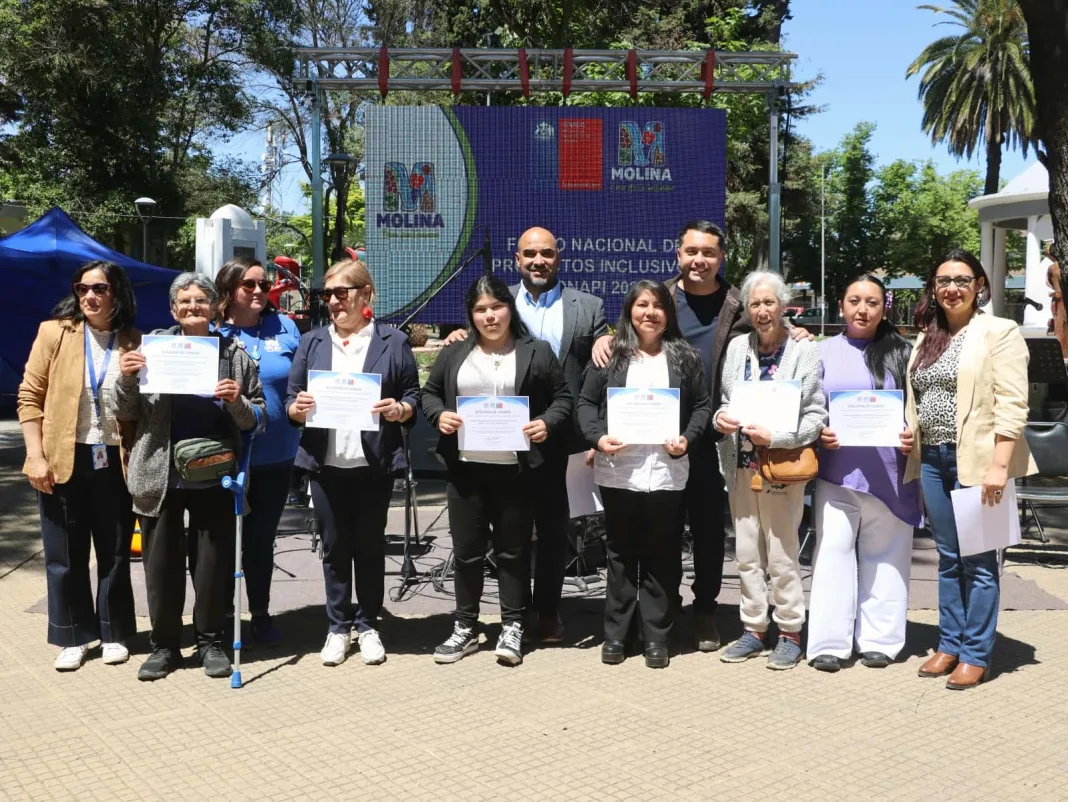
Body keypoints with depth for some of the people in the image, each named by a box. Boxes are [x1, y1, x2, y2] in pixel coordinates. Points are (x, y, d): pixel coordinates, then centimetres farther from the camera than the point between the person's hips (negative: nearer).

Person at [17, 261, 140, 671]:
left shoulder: (134, 342, 3)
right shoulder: (54, 332, -2)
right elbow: (30, 397, -3)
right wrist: (35, 455, -9)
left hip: (113, 461, 1)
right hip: (63, 460, -1)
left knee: (115, 552, 10)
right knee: (65, 555, 7)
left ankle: (113, 633, 24)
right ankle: (73, 637, 21)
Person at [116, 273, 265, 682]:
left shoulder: (235, 354, 3)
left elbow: (255, 419, 4)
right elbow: (128, 414, 5)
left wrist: (236, 401, -15)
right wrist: (127, 379, -13)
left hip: (215, 478, 0)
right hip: (161, 476, 1)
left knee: (214, 561, 7)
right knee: (161, 562, 8)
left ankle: (210, 641, 23)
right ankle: (164, 644, 23)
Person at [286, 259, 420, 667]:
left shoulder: (393, 341, 3)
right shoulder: (311, 342, 10)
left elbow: (413, 397, 3)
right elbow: (291, 400, 9)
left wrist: (399, 410, -18)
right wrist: (297, 409, -13)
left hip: (374, 463, -2)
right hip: (325, 463, 2)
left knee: (370, 545, 8)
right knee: (334, 547, 8)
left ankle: (368, 625, 21)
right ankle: (338, 627, 19)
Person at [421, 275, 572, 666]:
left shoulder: (537, 353, 2)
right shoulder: (453, 354, 8)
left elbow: (563, 398, 3)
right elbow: (428, 393, 14)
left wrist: (548, 423, -14)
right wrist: (439, 415, -6)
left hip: (516, 469, -2)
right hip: (466, 467, 2)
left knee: (513, 550, 7)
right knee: (466, 550, 10)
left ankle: (512, 627, 19)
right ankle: (465, 627, 22)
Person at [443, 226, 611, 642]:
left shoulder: (588, 307, 4)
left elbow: (605, 367, 2)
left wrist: (605, 344, -19)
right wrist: (459, 339, -12)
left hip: (557, 436, -1)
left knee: (553, 524, 10)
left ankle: (548, 609, 24)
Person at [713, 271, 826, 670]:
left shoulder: (805, 351, -5)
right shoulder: (737, 348, 9)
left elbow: (817, 416, -7)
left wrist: (775, 437, -18)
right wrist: (720, 418, -4)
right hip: (742, 467, 5)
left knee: (781, 556, 1)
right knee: (747, 555, 12)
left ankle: (790, 634, 15)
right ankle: (753, 630, 24)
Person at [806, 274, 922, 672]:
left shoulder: (901, 352, 7)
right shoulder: (824, 352, 7)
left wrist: (917, 436, -11)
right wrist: (819, 433, -11)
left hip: (890, 471, 0)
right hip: (838, 469, 0)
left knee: (885, 555, 6)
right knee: (833, 551, -2)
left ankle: (879, 640, 16)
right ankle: (830, 642, 4)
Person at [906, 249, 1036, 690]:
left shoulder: (999, 333, -6)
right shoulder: (925, 339, 15)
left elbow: (1011, 406, -13)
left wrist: (998, 465, -19)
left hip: (976, 460, -6)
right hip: (932, 460, 6)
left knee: (978, 561, 1)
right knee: (948, 558, 13)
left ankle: (976, 655, 10)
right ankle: (949, 645, 21)